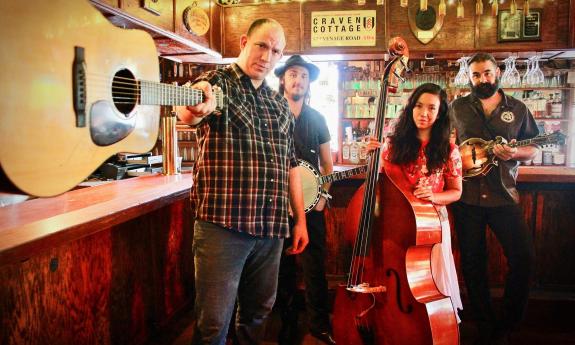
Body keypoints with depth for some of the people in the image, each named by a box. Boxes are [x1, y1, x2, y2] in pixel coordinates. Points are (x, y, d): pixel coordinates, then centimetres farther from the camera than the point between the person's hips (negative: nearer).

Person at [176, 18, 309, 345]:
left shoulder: (280, 104, 16)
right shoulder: (216, 82, -2)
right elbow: (187, 112, -26)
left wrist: (300, 219, 15)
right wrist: (198, 108, -51)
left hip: (272, 228, 6)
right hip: (222, 224, -5)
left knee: (258, 312, 18)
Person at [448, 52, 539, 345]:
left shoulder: (517, 109, 8)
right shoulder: (457, 108, 8)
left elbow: (533, 149, 9)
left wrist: (515, 153, -11)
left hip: (504, 195, 0)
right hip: (466, 196, 0)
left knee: (522, 257, -7)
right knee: (472, 263, 6)